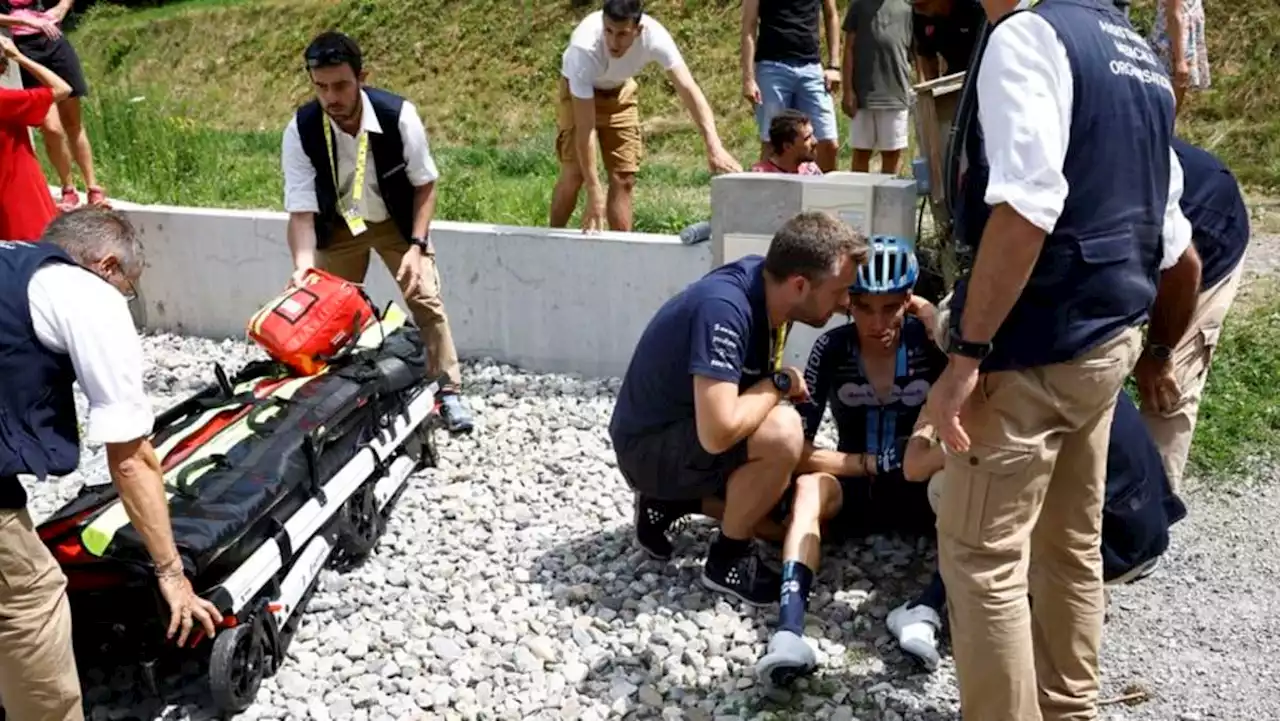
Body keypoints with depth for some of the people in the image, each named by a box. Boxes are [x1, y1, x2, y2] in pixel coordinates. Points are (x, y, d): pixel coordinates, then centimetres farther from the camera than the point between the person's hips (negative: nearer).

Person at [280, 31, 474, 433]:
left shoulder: (399, 116, -29)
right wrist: (303, 263, -40)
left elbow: (425, 183, -14)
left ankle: (449, 391, 2)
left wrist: (416, 245, -22)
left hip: (398, 221, -1)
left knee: (426, 299, -10)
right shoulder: (300, 131, -28)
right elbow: (301, 210, -24)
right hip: (337, 226, 1)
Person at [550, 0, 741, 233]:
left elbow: (688, 89, -36)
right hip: (579, 89, -3)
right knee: (574, 173, -11)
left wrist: (714, 147, -50)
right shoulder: (584, 47, -41)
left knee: (624, 178, -1)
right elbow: (585, 127, -38)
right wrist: (594, 193, -39)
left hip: (619, 90, 3)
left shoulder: (654, 36, -35)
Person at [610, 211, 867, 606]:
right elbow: (718, 432, -38)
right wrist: (780, 383, -22)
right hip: (649, 445, -8)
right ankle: (728, 560, -8)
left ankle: (671, 503, 12)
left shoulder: (767, 281, -7)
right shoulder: (723, 308, -31)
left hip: (689, 434, 8)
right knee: (783, 433, -29)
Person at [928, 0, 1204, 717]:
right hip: (1106, 340, 9)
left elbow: (1027, 207, -25)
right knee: (1071, 548, 18)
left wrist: (967, 351, -23)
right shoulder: (1142, 58, 17)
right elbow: (1179, 252, 20)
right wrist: (1156, 351, 33)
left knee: (982, 558, 1)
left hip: (1035, 349, -9)